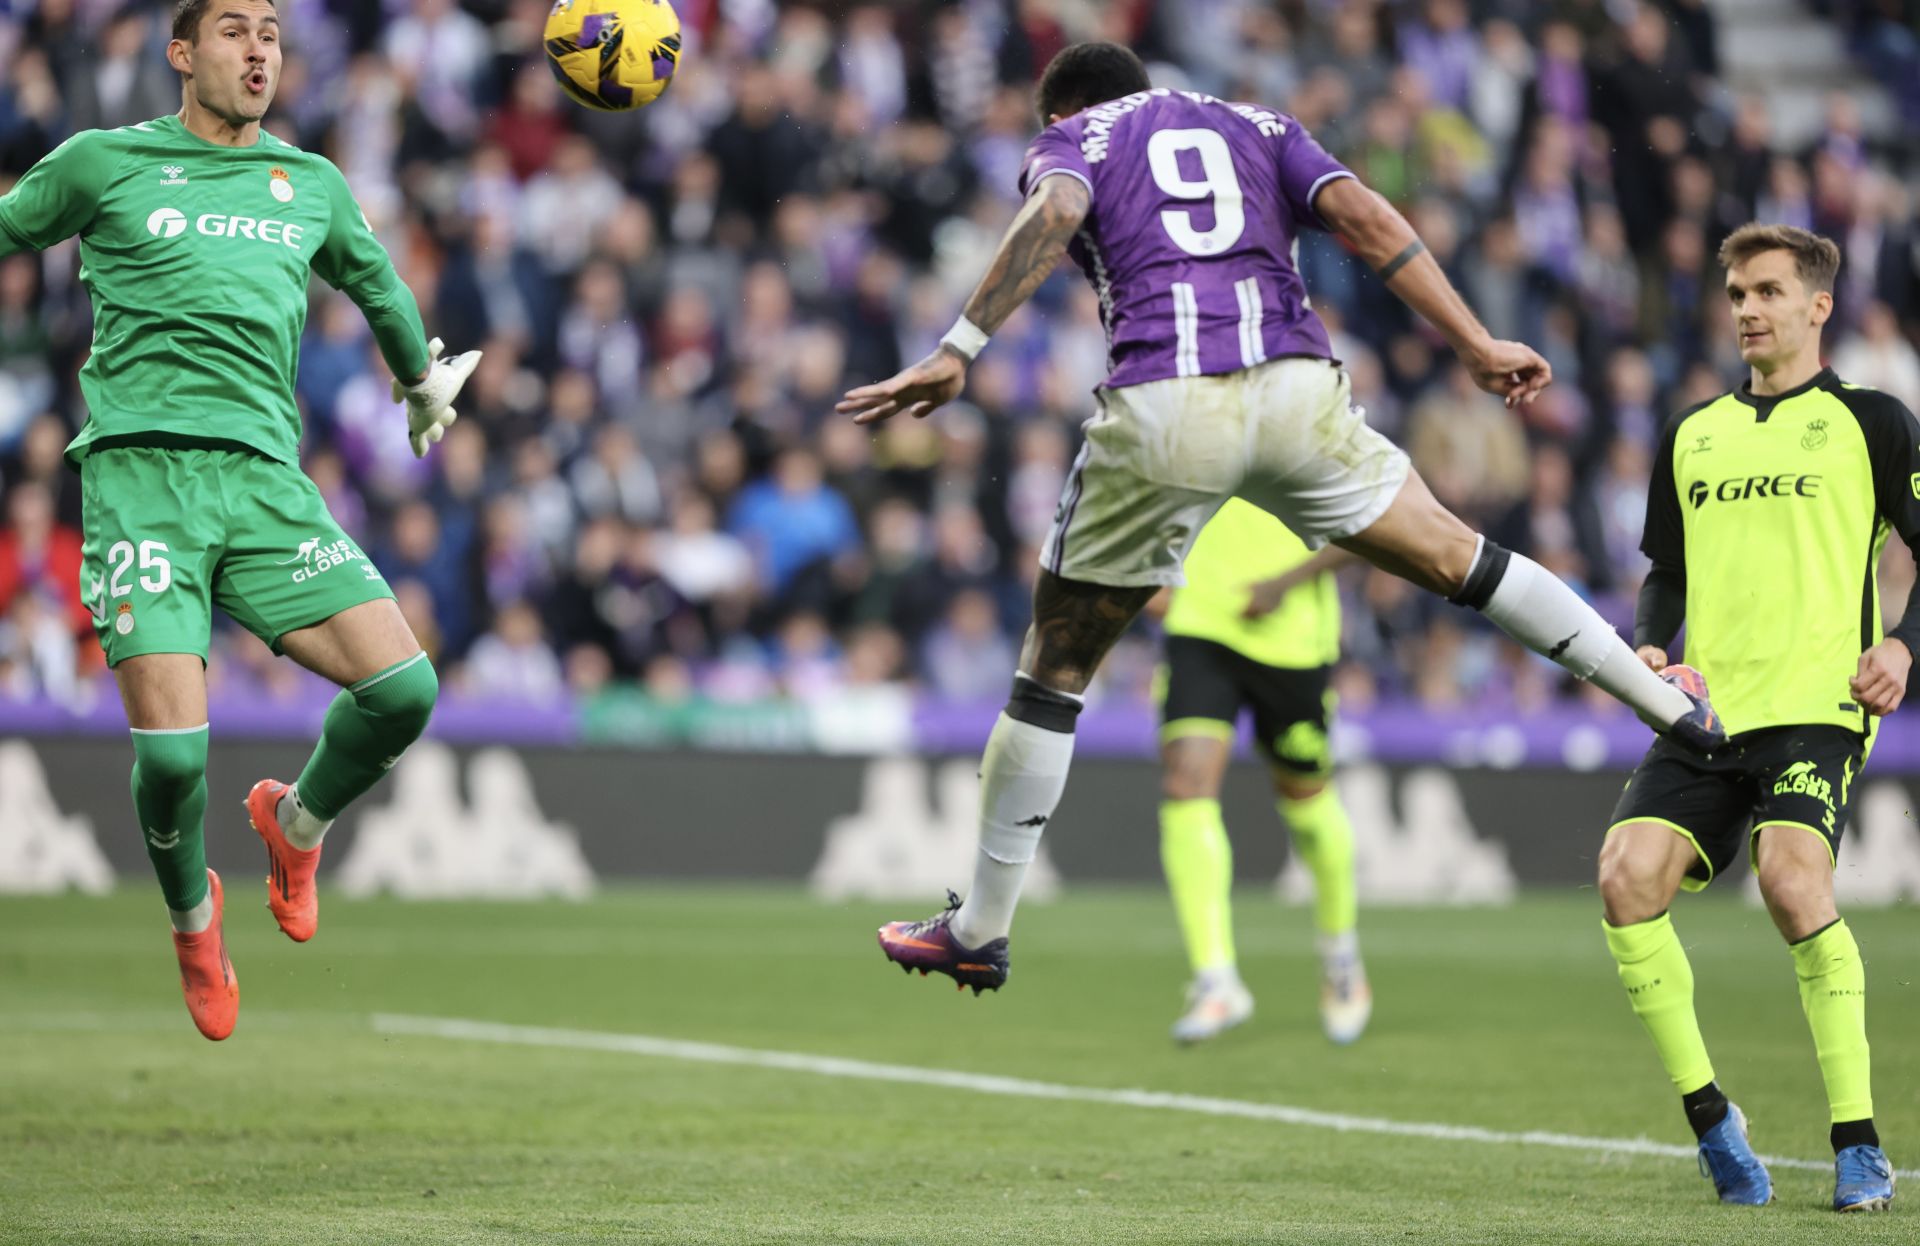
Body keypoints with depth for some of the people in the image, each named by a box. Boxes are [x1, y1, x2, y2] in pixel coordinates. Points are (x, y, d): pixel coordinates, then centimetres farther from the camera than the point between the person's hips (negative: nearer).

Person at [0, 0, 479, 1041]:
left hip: (265, 478, 3)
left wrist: (422, 383, 52)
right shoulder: (103, 164, 10)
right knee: (170, 749, -17)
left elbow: (379, 286, 39)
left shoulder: (312, 186, 20)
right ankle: (192, 916, 16)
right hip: (140, 472, -3)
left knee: (403, 688, -15)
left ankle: (295, 823, 17)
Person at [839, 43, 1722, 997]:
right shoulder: (1256, 127, 28)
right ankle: (1679, 712, 22)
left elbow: (1052, 216, -6)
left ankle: (980, 929, 16)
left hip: (1161, 409, -2)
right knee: (1457, 558, 20)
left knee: (1057, 666, 11)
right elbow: (1363, 218, 12)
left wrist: (956, 353, -16)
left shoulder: (1070, 139, 18)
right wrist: (1476, 345, 7)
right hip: (1295, 389, 2)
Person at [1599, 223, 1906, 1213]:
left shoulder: (1869, 422, 7)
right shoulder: (1692, 435, 20)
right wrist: (1649, 652, 6)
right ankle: (1708, 1118, -2)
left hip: (1817, 705, -5)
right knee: (1627, 875, -16)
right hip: (1706, 712, 5)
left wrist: (1902, 647, -9)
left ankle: (1859, 1145, -17)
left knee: (1792, 878, -27)